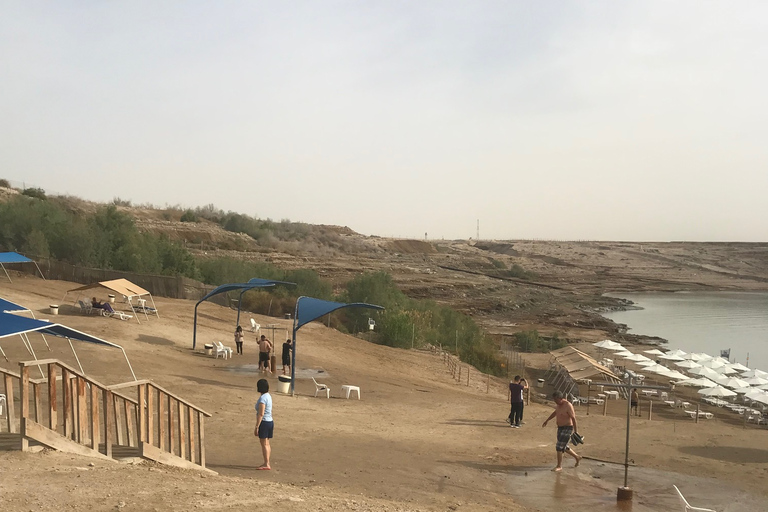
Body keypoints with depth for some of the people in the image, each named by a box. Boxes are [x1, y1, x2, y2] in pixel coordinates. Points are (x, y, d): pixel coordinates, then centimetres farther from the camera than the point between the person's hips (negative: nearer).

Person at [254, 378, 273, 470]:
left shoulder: (262, 398, -18)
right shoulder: (268, 396, 11)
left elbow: (261, 414, -21)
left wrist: (256, 427, -19)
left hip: (264, 422, -9)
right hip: (270, 421, 9)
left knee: (264, 444, -4)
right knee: (266, 443, 14)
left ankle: (266, 464, -3)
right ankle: (267, 463, 19)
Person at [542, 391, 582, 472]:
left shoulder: (568, 406, -22)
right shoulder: (558, 404, 4)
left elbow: (573, 418, -22)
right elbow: (555, 412, 22)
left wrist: (576, 431, -24)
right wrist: (547, 420, 26)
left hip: (567, 428, -9)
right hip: (560, 428, 9)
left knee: (559, 447, -10)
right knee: (564, 447, 17)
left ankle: (559, 466, 0)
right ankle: (577, 457, 37)